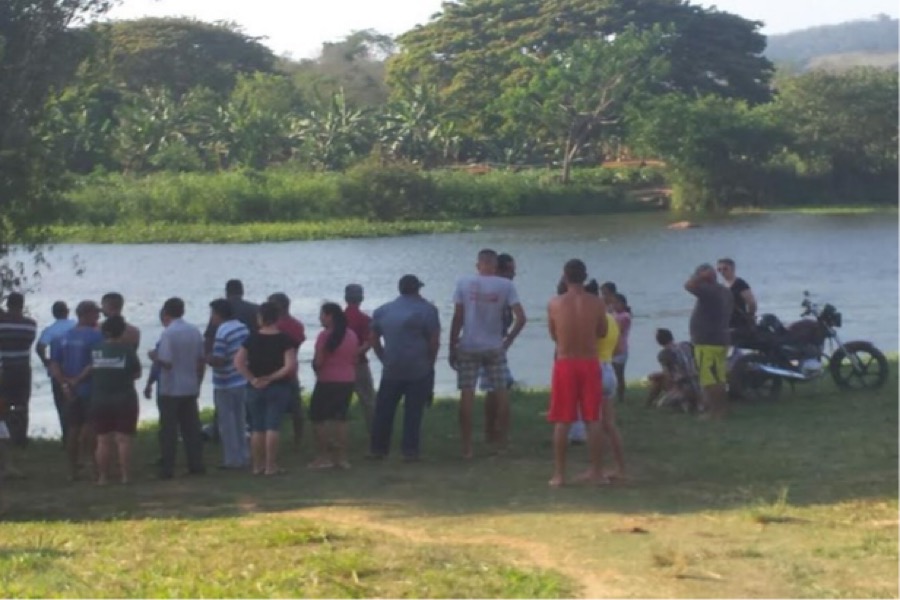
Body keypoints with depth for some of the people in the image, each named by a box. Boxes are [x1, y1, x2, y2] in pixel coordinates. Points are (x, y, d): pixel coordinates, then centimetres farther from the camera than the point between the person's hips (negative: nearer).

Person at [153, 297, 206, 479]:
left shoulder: (168, 333, -15)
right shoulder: (195, 331, 5)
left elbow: (166, 362, -20)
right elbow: (202, 360, 9)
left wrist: (154, 356, -1)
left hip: (170, 390, -5)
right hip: (190, 388, 6)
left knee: (169, 430, 1)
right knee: (191, 428, 11)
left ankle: (167, 468, 2)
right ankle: (196, 464, 11)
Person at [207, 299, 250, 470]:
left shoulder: (222, 332, -20)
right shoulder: (242, 328, 3)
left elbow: (217, 360, -23)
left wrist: (205, 358, -7)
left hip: (225, 385, -7)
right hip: (242, 382, 8)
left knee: (227, 423, 3)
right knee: (240, 422, 17)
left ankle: (232, 459, 7)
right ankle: (243, 457, 22)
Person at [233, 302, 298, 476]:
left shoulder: (252, 339, 0)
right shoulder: (284, 340, -7)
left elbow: (238, 362, -8)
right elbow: (290, 366, -17)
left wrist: (252, 379, -7)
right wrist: (271, 377, -11)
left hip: (255, 388, 2)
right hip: (278, 388, -2)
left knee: (257, 427, 10)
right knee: (273, 427, -1)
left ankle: (257, 465, 13)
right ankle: (270, 466, -3)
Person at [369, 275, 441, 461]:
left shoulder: (382, 311, 10)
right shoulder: (426, 309, -6)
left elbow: (374, 339, 13)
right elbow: (434, 341, -9)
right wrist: (430, 362, 3)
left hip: (391, 370, 4)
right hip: (419, 370, -4)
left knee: (384, 409, 11)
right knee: (413, 411, 1)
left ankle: (378, 448, 15)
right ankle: (409, 450, 1)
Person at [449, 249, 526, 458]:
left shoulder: (463, 284, -3)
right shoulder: (506, 286, -3)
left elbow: (457, 319, -4)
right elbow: (521, 318, -9)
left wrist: (452, 347, 3)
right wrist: (509, 339, 5)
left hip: (468, 347, 0)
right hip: (495, 347, 0)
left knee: (467, 394, 2)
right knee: (501, 393, 12)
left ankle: (467, 447, 0)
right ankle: (501, 442, 17)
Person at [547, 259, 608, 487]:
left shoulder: (555, 304, -7)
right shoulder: (597, 303, -5)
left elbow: (554, 335, 5)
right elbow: (603, 332, 8)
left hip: (565, 364, -1)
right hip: (590, 364, 1)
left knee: (562, 422, 4)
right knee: (593, 421, 8)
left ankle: (559, 474, 5)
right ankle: (596, 472, 12)